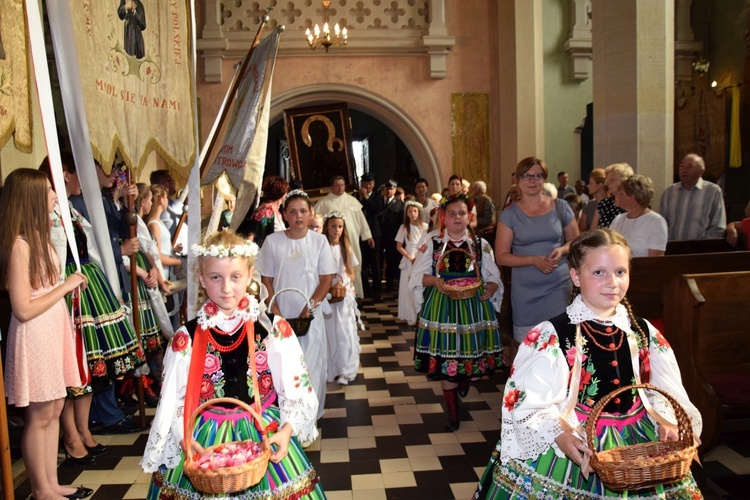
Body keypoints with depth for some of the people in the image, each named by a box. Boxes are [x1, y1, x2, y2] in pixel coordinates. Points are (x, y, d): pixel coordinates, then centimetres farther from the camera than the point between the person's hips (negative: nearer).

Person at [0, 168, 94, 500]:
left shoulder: (39, 236, 8)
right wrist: (66, 286, -16)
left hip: (53, 331, 9)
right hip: (35, 337, -9)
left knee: (54, 408, 15)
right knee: (39, 416, 5)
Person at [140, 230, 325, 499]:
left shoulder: (275, 330, -7)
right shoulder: (186, 338, -6)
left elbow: (296, 387, -2)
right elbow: (173, 399, 0)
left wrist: (286, 430, -13)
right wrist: (185, 440, -13)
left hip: (266, 436, 0)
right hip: (206, 441, 0)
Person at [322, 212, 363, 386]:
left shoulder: (346, 248, 4)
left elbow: (351, 273, 10)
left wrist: (343, 282, -8)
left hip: (345, 295, 3)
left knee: (345, 331, 3)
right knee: (329, 331, 4)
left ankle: (345, 368, 12)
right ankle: (330, 369, 16)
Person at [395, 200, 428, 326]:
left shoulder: (425, 226, -2)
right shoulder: (404, 227, -2)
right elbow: (399, 246, -1)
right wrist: (410, 258, -10)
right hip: (409, 261, 0)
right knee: (409, 289, 2)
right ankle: (411, 316, 8)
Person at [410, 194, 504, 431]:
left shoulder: (481, 245, 7)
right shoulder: (431, 241, 4)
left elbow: (494, 278, 7)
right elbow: (418, 275, 2)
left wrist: (489, 289, -14)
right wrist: (434, 280, -17)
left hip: (473, 306, 1)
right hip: (441, 305, -1)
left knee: (472, 350, 3)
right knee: (444, 357, 0)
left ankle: (465, 378, 43)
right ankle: (453, 410, 18)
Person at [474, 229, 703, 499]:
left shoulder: (645, 334, 1)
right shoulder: (549, 336, -14)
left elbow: (666, 393, 8)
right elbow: (524, 401, -15)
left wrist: (667, 424, -11)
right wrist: (559, 434, -27)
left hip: (639, 447, 4)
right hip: (572, 447, -4)